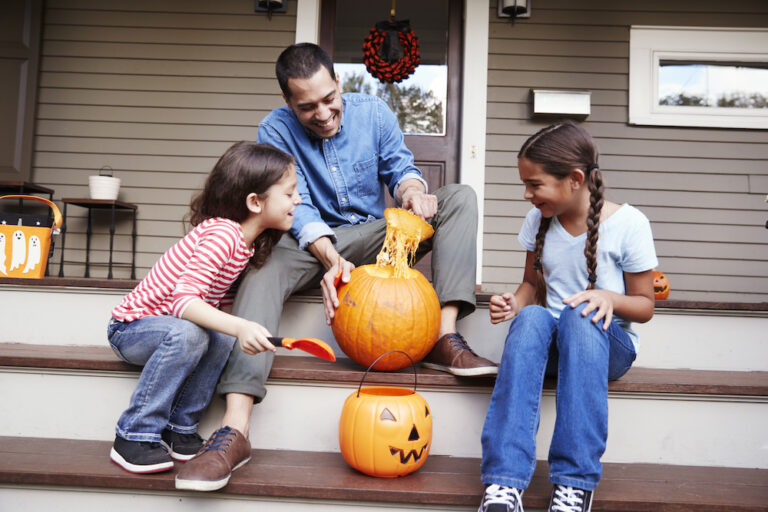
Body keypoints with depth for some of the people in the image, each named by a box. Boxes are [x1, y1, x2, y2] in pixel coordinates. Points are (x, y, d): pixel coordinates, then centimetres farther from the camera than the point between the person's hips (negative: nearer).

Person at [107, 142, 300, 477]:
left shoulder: (248, 242, 1)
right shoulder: (223, 233, -27)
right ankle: (134, 437, -21)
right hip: (131, 327, -7)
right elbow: (183, 300, -37)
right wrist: (240, 327, -47)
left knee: (222, 339, -21)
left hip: (170, 326, 7)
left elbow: (221, 301, 5)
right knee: (187, 334, -36)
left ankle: (180, 429, -7)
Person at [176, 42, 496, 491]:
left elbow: (399, 165, 5)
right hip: (312, 241, -2)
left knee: (461, 197, -15)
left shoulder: (374, 112, -1)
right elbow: (295, 206, -18)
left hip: (373, 237, 3)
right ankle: (235, 428, -45)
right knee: (265, 266, -36)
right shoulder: (276, 130, -9)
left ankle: (445, 338, -32)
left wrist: (411, 188, -22)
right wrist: (331, 258, -35)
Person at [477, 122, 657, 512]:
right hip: (549, 344, 3)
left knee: (581, 315, -38)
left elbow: (645, 305, -2)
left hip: (609, 345, -2)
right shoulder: (538, 221, 3)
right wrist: (515, 302, -9)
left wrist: (610, 297, -24)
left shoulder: (628, 223, -8)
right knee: (531, 317, -34)